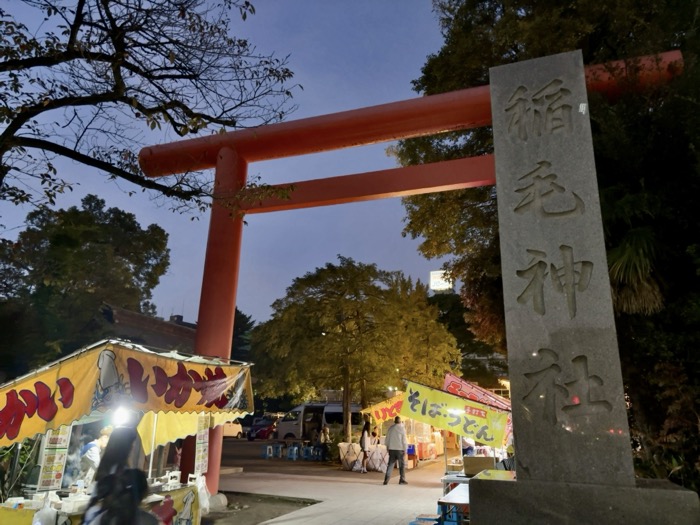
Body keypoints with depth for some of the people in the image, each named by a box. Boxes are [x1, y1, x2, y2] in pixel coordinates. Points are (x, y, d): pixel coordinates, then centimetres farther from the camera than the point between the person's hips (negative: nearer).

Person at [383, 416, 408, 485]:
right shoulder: (402, 428, -7)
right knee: (402, 465, 7)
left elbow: (387, 439, 10)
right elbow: (404, 440, -8)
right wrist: (405, 449, -1)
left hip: (391, 449, 4)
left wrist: (387, 447, 20)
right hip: (400, 449, -4)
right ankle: (402, 480, 9)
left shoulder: (390, 428, 4)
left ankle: (386, 479, 0)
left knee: (390, 464, 7)